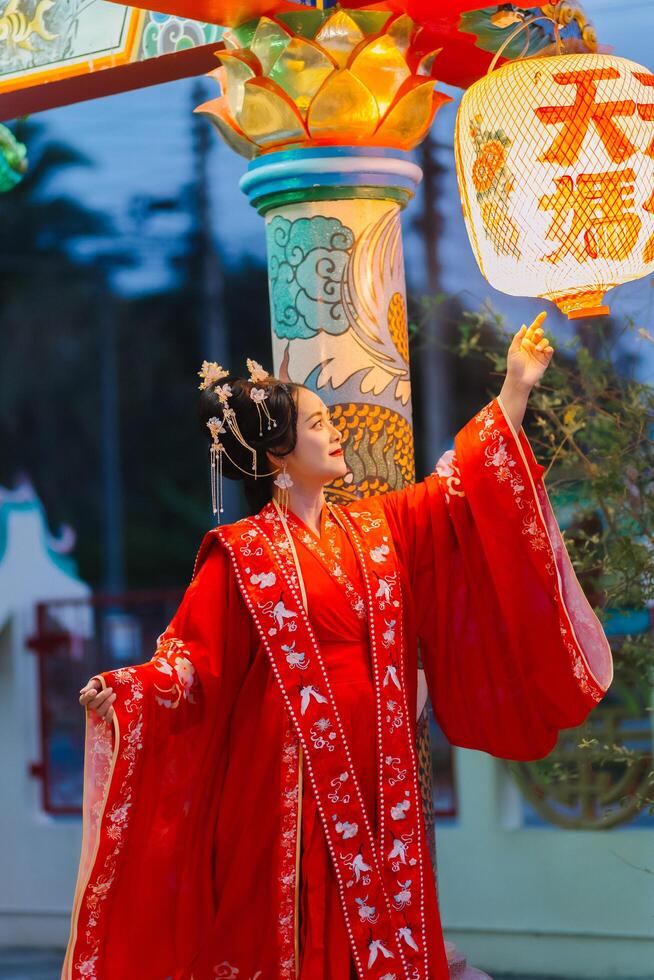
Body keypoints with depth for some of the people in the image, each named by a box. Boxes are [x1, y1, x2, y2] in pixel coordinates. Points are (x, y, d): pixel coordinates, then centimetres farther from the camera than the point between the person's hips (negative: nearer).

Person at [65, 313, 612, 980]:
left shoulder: (375, 527, 12)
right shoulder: (241, 553, -6)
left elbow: (459, 489, 18)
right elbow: (197, 657, -11)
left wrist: (515, 391, 15)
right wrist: (125, 693, -30)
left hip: (377, 772, 5)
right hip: (296, 774, -5)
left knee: (381, 926, 4)